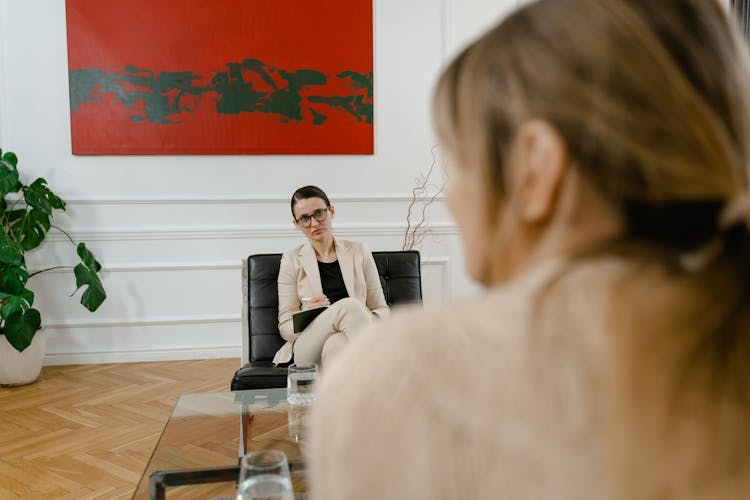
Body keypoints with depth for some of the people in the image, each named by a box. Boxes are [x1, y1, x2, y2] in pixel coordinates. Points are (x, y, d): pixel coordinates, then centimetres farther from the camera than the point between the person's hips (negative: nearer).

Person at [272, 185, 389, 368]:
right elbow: (285, 326, 10)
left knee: (336, 345, -38)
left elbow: (381, 309, 14)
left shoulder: (358, 251, 14)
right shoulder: (292, 260, 10)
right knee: (348, 305, -32)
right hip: (308, 349, 0)